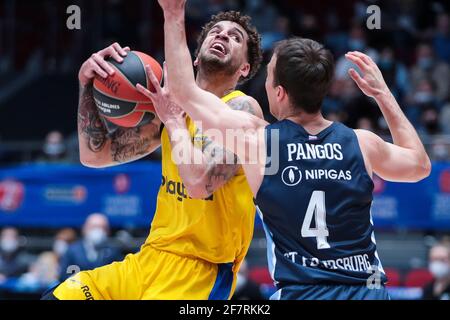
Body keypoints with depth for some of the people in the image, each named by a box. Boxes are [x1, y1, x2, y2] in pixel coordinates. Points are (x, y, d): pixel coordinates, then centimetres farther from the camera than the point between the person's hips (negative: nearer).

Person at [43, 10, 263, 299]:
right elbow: (95, 155, 14)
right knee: (56, 297, -1)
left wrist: (172, 115, -12)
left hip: (199, 272, -7)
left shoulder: (241, 108, -10)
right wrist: (87, 85, 1)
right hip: (149, 259, 7)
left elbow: (200, 182, -25)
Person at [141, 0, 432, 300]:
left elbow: (185, 92, 8)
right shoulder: (362, 144, 0)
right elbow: (421, 164, 22)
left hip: (301, 292, -3)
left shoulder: (255, 139, -6)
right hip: (369, 291, 3)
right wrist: (383, 93, 25)